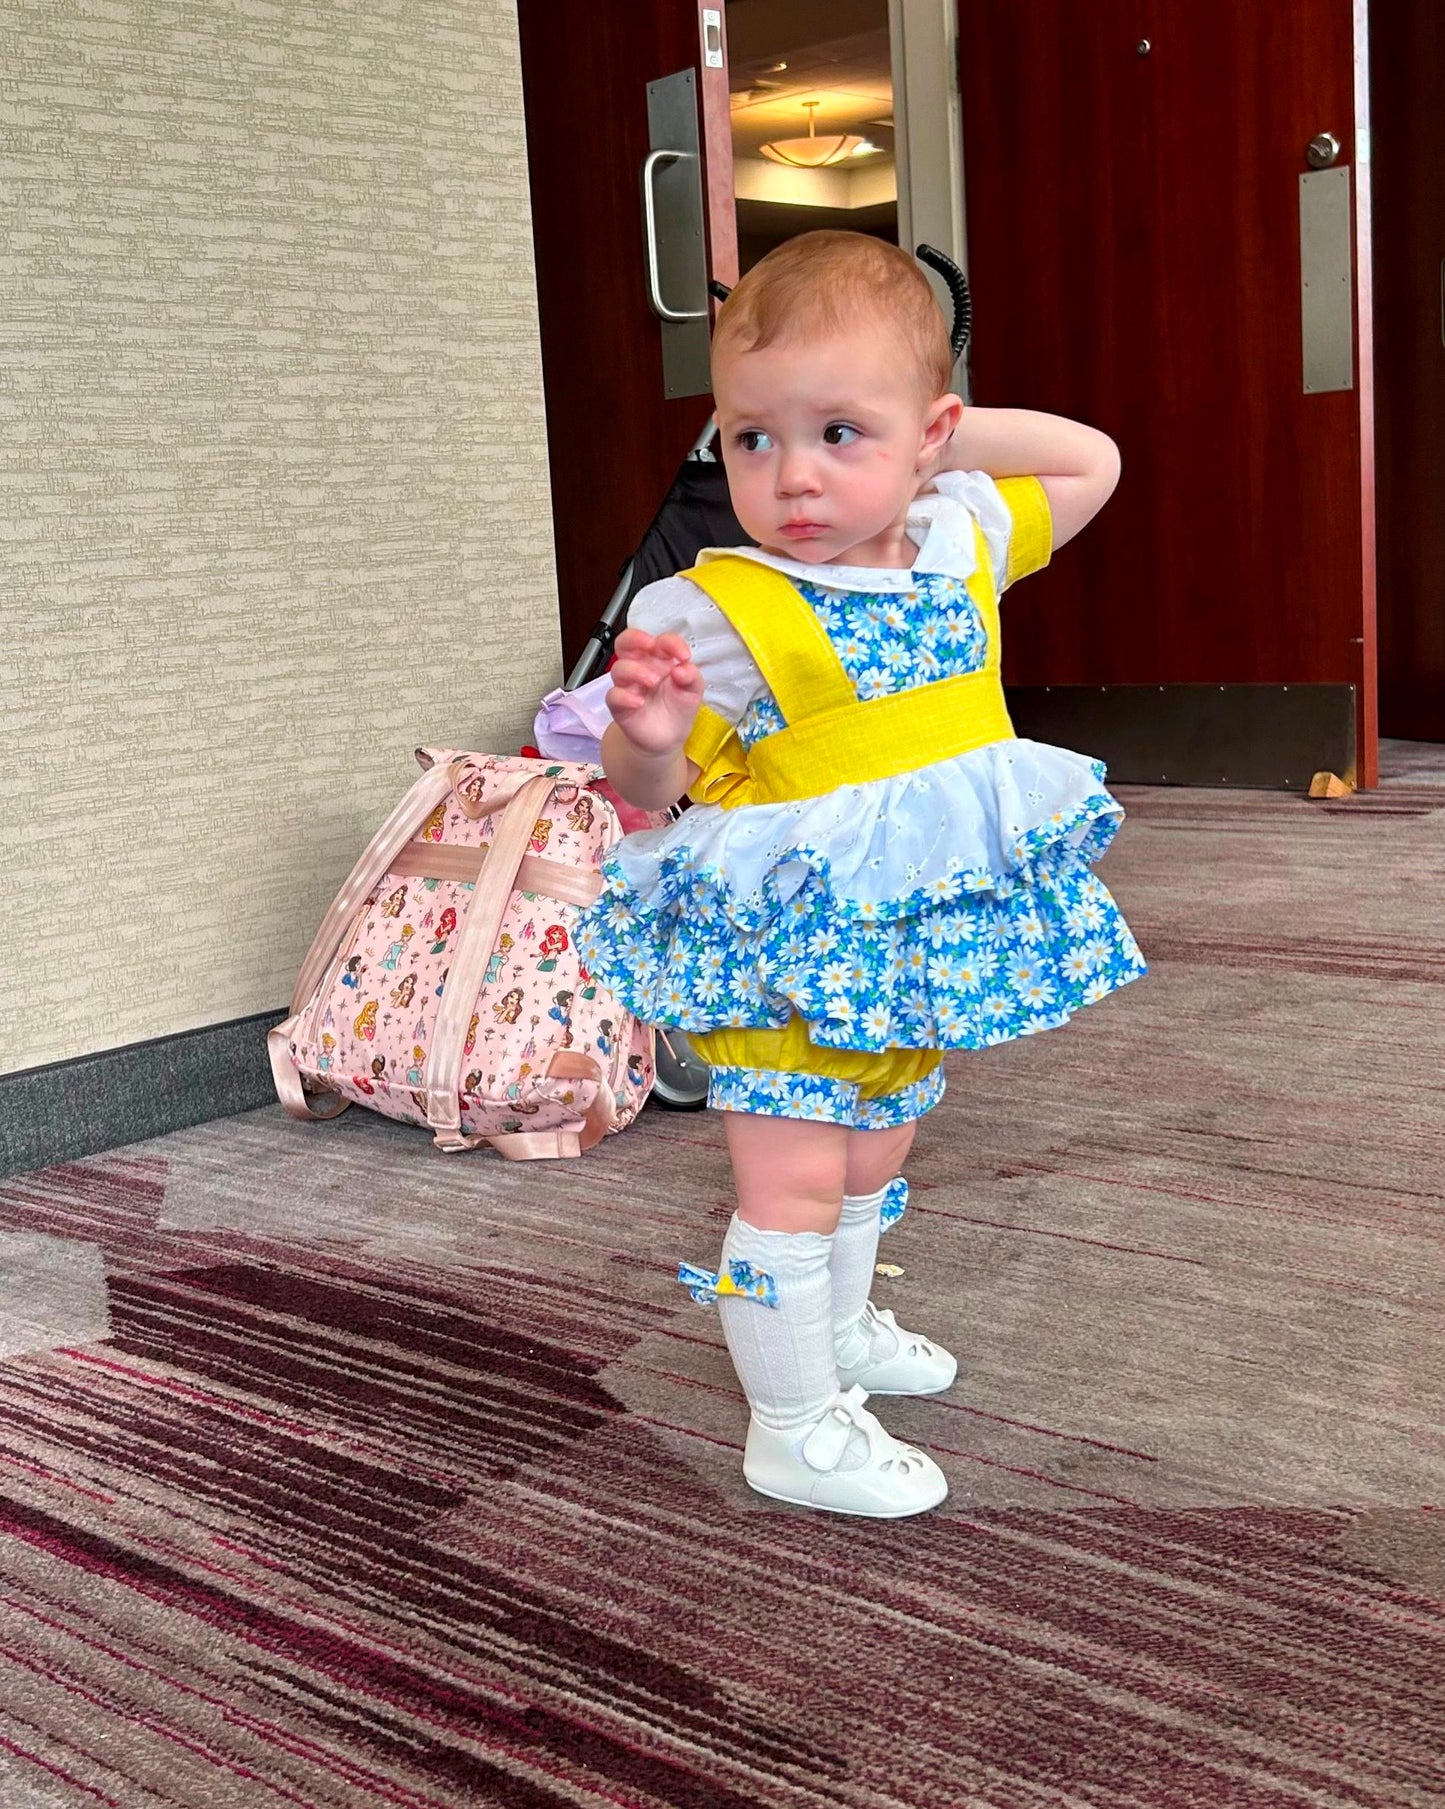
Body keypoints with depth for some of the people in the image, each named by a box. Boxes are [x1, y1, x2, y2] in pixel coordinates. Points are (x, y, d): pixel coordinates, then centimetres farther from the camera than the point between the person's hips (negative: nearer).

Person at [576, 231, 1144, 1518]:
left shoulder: (959, 543, -3)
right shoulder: (715, 613, -21)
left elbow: (1093, 462, 13)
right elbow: (643, 791, -15)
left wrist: (951, 436, 1)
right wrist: (649, 734, -38)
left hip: (924, 933, 7)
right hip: (782, 948, -6)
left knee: (876, 1152, 24)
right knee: (792, 1181, -1)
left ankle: (843, 1327, 48)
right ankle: (794, 1427, 18)